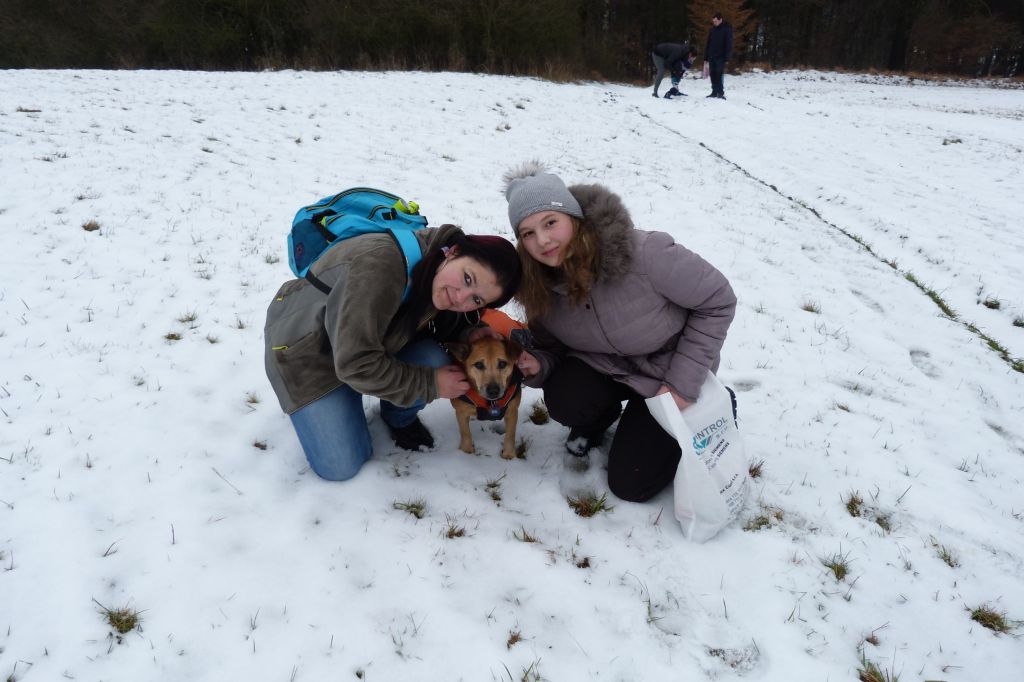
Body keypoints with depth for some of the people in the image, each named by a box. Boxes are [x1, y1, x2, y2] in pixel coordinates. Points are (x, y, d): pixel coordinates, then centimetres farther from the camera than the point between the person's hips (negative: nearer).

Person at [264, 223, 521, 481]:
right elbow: (355, 364, -37)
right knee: (341, 468, -11)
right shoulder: (381, 264, -39)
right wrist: (430, 384, -28)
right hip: (305, 348, -5)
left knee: (435, 361, -25)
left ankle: (400, 417, 7)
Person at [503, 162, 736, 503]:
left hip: (669, 373, -3)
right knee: (563, 401, -28)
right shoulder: (540, 285, -17)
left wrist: (684, 382, -21)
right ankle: (597, 418, 10)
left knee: (629, 484, -3)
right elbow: (551, 346, -1)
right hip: (610, 367, 4)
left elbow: (718, 300, -21)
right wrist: (537, 365, -27)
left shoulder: (641, 253, -33)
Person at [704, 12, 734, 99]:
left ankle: (721, 93, -7)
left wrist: (726, 58, -17)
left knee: (719, 75, -9)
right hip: (712, 56, 6)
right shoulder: (712, 29, 10)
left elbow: (729, 44, -10)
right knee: (713, 75, 6)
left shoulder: (727, 29, -6)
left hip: (720, 57, -6)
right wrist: (706, 56, 9)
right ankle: (714, 92, 12)